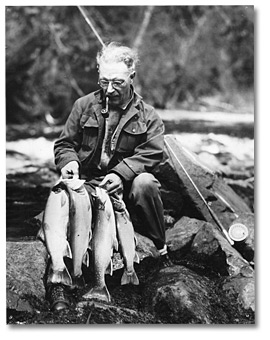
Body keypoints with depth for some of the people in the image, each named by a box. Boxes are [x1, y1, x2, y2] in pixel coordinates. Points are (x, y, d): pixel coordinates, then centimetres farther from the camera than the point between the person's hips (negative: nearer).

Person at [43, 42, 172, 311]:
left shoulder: (147, 116, 4)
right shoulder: (84, 106, 8)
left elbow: (151, 153, -9)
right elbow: (64, 144, 12)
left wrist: (121, 173, -26)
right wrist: (69, 161, -13)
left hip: (126, 183, -1)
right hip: (88, 182, 1)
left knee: (145, 183, -36)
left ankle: (160, 248, -13)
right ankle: (57, 282, -23)